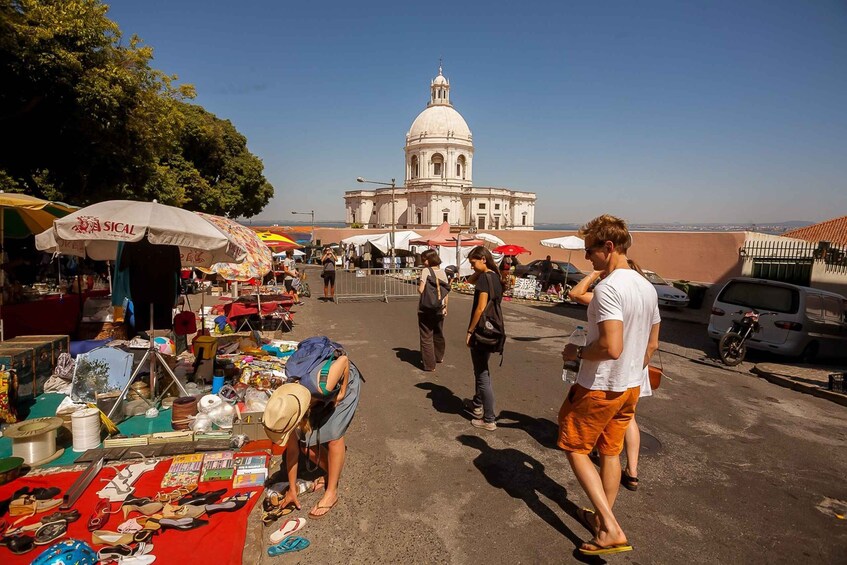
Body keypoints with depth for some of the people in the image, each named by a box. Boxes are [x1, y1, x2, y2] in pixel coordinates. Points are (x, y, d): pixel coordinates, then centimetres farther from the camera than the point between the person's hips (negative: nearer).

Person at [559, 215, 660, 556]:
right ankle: (603, 519, 35)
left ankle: (611, 529, 4)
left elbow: (611, 347, -33)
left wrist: (577, 353, -16)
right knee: (611, 452, 20)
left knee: (575, 448, 8)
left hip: (598, 388, -8)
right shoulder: (647, 287, 5)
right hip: (630, 388, 9)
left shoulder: (607, 288, -24)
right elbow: (652, 344, 13)